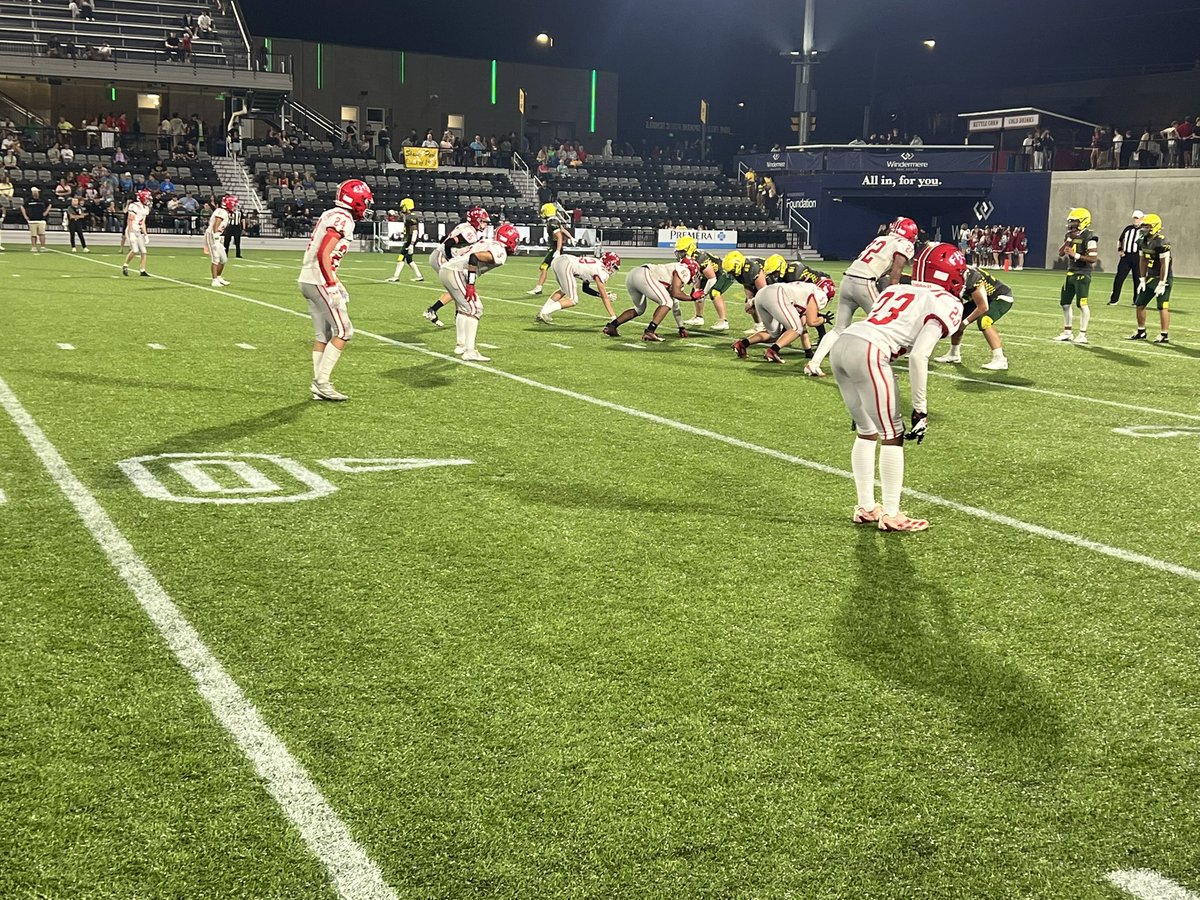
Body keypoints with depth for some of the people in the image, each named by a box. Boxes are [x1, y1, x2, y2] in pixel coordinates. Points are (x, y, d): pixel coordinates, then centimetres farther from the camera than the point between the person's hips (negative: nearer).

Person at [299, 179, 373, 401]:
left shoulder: (330, 215, 16)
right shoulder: (343, 219, -13)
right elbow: (324, 254, -22)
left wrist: (334, 283, 24)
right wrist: (332, 286, -22)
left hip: (307, 280, 10)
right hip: (319, 281, -10)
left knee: (323, 335, 12)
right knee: (343, 331, -5)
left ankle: (318, 385, 13)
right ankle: (322, 382, -6)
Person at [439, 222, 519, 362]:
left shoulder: (489, 243, 20)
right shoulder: (500, 253, -8)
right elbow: (475, 257, -21)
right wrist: (470, 285, -19)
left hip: (445, 269, 10)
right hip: (455, 273, -10)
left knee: (463, 307, 23)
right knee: (474, 309, -7)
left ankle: (460, 345, 28)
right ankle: (470, 351, -12)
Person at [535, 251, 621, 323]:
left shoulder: (595, 264, 27)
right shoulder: (602, 272, 2)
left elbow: (585, 288, 35)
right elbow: (604, 297, 4)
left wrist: (601, 294, 31)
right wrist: (613, 317, 8)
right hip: (565, 265, -9)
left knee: (564, 290, 32)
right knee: (573, 300, 1)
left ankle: (540, 314, 25)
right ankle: (544, 313, -5)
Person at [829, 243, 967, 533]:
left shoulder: (895, 289, 28)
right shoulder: (945, 303, 6)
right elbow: (918, 356, -7)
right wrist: (921, 410, -3)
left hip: (841, 344, 8)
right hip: (868, 353, -8)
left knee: (867, 432, 21)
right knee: (892, 436, 6)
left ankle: (866, 508, 28)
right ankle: (891, 515, 12)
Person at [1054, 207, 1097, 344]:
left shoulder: (1089, 237, -14)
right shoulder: (1071, 235, 11)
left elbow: (1092, 259, -19)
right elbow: (1060, 254, 7)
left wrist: (1076, 255, -24)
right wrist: (1069, 240, -4)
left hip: (1083, 274, -8)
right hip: (1071, 273, 8)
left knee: (1082, 304, -8)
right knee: (1065, 302, 11)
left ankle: (1083, 335, -3)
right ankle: (1067, 332, 22)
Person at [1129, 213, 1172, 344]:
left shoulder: (1162, 242, -20)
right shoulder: (1144, 240, 7)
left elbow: (1164, 264, -20)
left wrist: (1162, 284, -20)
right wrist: (1142, 280, 11)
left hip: (1162, 278, -9)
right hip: (1150, 277, 9)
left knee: (1162, 307, -6)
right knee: (1139, 304, 11)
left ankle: (1164, 336, 0)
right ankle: (1141, 332, 24)